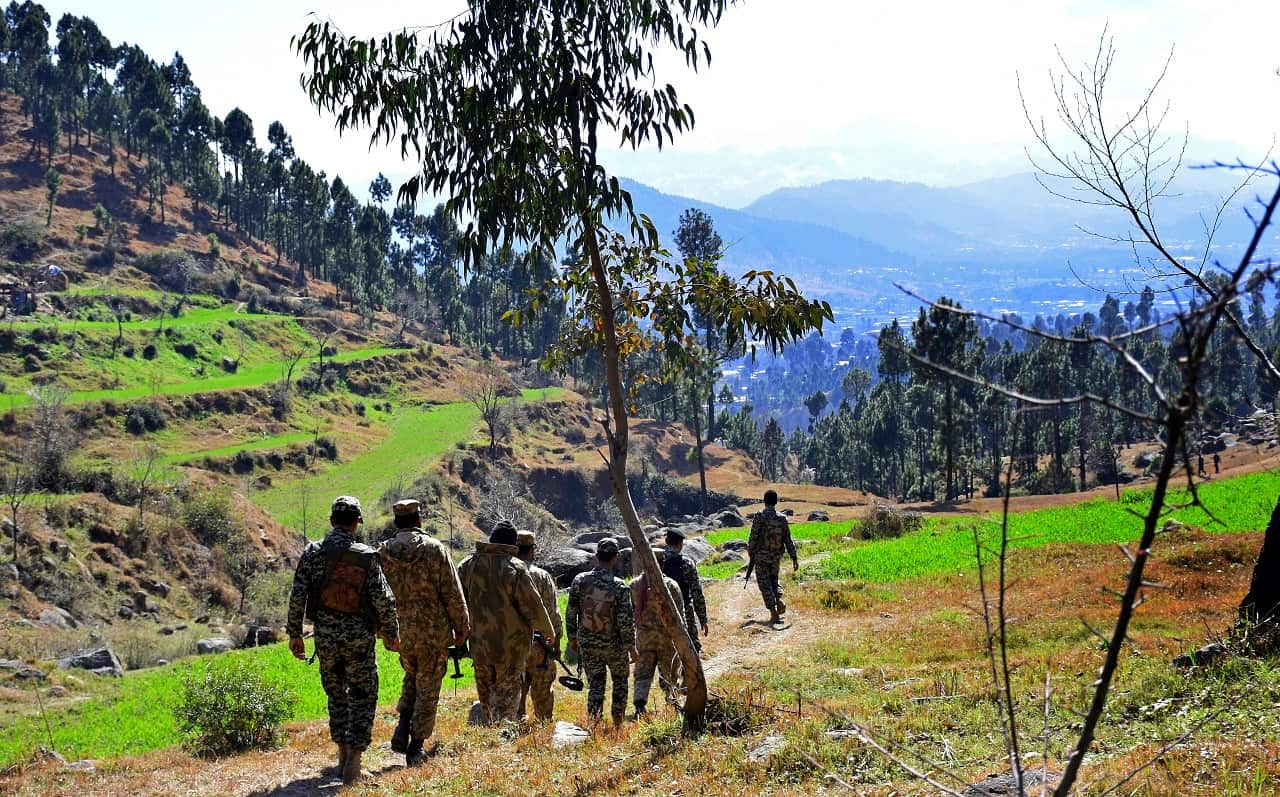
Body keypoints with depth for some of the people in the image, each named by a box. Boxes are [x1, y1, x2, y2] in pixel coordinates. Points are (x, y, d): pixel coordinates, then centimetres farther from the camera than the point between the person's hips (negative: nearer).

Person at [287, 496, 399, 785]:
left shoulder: (313, 553, -3)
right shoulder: (366, 556, -8)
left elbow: (297, 595, -5)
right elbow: (383, 600, -10)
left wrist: (295, 634, 4)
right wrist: (391, 633, 4)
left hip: (325, 637, 3)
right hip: (359, 637, -3)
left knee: (336, 695, 20)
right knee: (362, 698, 6)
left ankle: (343, 754, 27)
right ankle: (353, 762, -3)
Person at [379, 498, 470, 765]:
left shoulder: (382, 553, -1)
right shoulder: (435, 549, -10)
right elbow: (453, 595, -9)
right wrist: (462, 628, 2)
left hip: (401, 632, 3)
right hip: (433, 632, -3)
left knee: (412, 676, 26)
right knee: (428, 687, 8)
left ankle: (403, 727, 9)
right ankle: (416, 747, 10)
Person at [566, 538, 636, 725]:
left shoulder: (580, 581, -8)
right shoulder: (620, 586, -17)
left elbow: (570, 613, -2)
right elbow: (625, 621, -16)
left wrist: (572, 638, 11)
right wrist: (631, 647, -5)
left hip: (588, 645, 2)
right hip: (614, 645, -2)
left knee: (595, 685, 12)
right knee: (620, 682, 20)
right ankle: (618, 725, 26)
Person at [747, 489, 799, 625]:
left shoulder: (760, 516, -14)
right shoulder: (782, 518, -3)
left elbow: (753, 537, -13)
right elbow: (788, 540, -2)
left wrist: (750, 553, 3)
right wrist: (794, 558, 3)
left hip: (761, 556, -4)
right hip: (776, 556, 4)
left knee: (765, 583, 5)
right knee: (774, 578, 24)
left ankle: (774, 613, -2)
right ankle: (779, 600, -1)